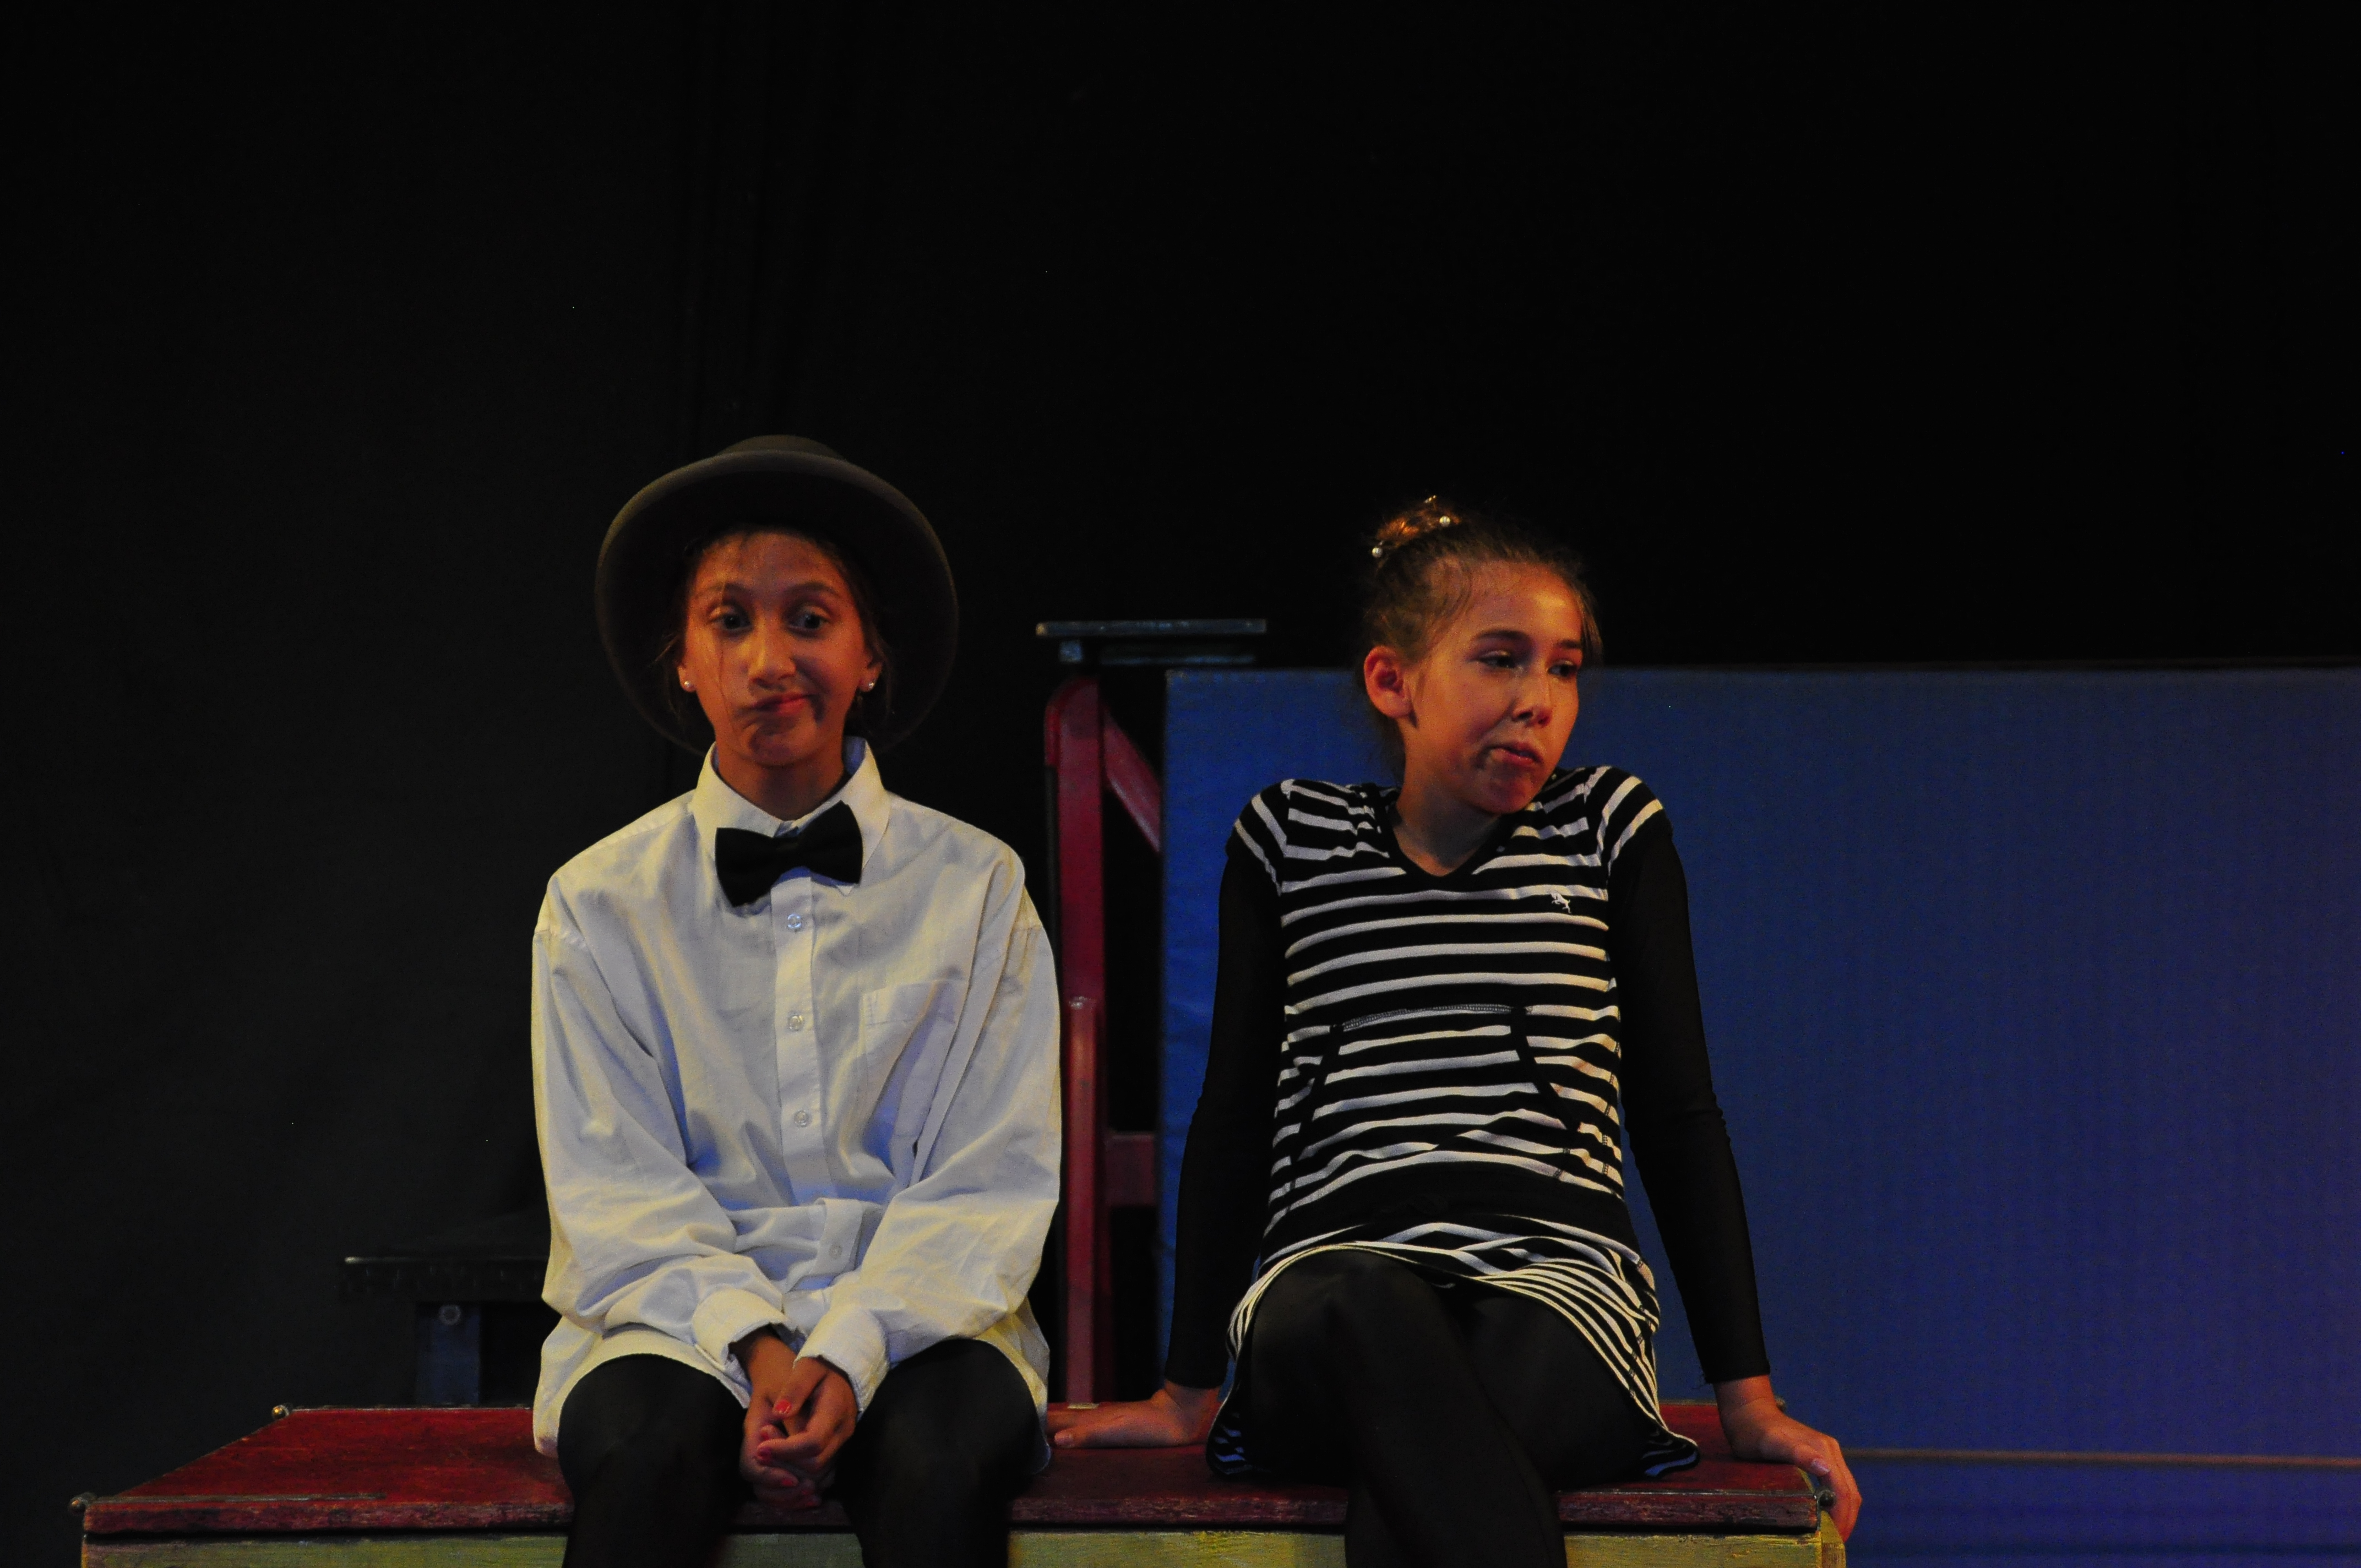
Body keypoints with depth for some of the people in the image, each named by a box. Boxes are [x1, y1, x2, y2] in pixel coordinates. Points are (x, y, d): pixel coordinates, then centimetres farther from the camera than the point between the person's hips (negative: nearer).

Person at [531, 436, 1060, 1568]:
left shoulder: (977, 889, 7)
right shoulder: (601, 904, 8)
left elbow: (993, 1183, 1)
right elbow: (619, 1191, 2)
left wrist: (850, 1351, -16)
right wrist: (753, 1346, -17)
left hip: (910, 1317, 0)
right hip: (682, 1320, 0)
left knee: (947, 1459, -34)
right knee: (649, 1452, -33)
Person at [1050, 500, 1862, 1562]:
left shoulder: (1610, 829, 15)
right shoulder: (1292, 841, 16)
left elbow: (1676, 1116, 14)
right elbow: (1235, 1119, 17)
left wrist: (1747, 1397, 8)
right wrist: (1187, 1395, 14)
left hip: (1553, 1280, 0)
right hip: (1331, 1270, 0)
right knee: (1374, 1313, -41)